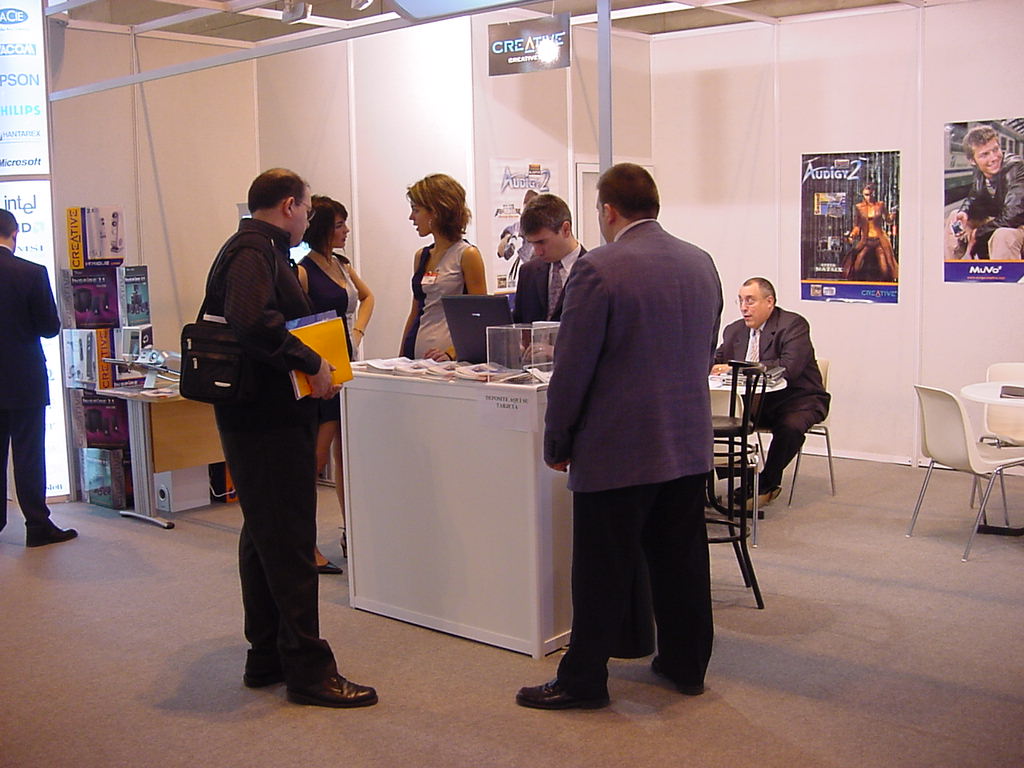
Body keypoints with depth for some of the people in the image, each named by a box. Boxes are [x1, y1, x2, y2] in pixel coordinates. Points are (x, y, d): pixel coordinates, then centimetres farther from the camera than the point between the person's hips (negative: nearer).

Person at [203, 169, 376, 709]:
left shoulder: (255, 249, 17)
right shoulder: (253, 252, -15)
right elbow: (253, 321, -33)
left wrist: (312, 367, 12)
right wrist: (311, 363, -23)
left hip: (260, 419, 11)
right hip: (270, 421, -11)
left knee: (265, 537, 17)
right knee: (287, 546, -4)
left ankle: (266, 656, 29)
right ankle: (307, 669, 4)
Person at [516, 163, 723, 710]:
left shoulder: (599, 269, -16)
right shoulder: (702, 264, 6)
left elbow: (572, 368, -14)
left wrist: (557, 443, -4)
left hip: (618, 449, -7)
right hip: (690, 443, 7)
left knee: (604, 570, 3)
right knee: (681, 560, 17)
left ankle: (583, 680, 13)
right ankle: (685, 664, 30)